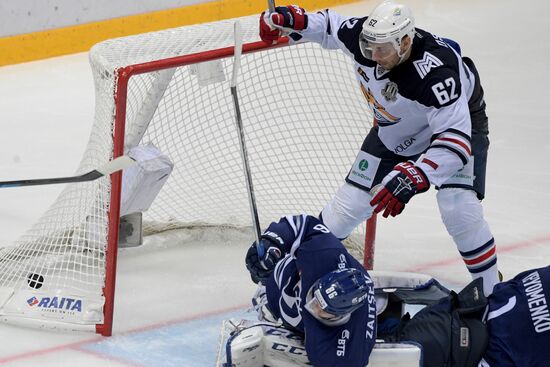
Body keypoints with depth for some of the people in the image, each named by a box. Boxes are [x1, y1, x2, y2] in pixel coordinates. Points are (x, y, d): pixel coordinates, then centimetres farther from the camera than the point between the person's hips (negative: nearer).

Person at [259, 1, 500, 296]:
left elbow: (455, 138, -45)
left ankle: (491, 290, -3)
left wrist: (412, 178, -55)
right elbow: (330, 26, -2)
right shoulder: (365, 36, -26)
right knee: (348, 204, 3)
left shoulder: (436, 71, -43)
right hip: (394, 129, 5)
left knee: (460, 211, -22)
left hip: (459, 120, -5)